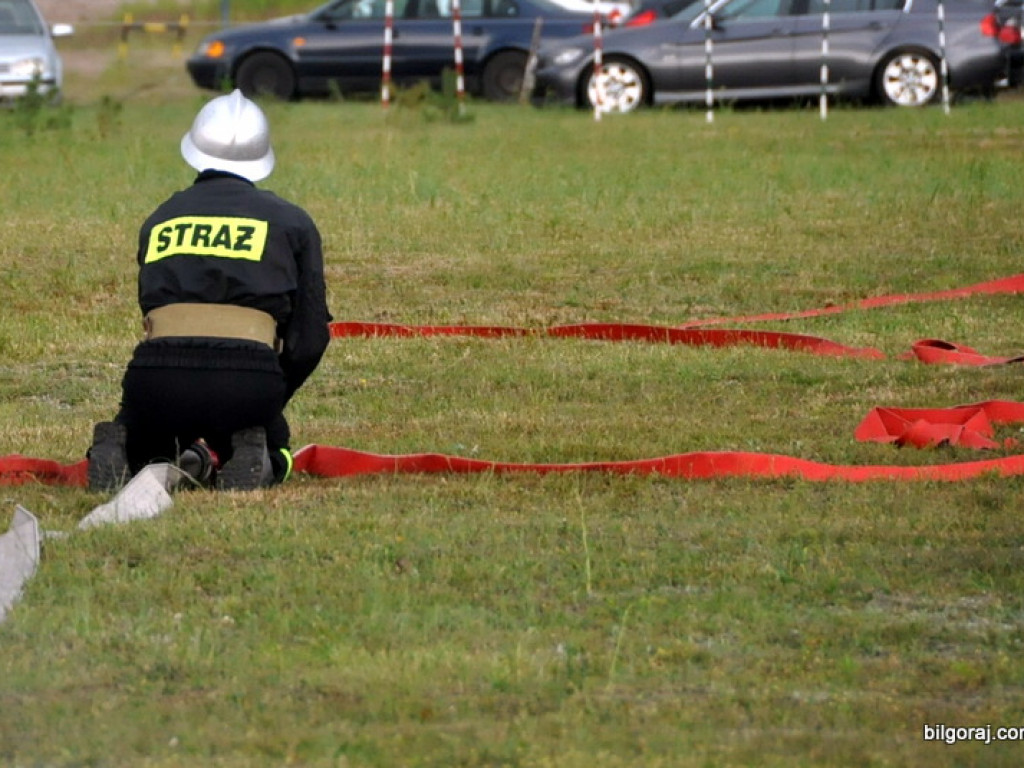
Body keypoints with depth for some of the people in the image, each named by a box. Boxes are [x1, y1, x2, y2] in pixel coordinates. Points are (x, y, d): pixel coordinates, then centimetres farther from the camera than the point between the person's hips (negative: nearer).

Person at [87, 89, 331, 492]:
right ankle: (246, 457, -5)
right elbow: (310, 337, 11)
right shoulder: (291, 222, 15)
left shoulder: (158, 220, 22)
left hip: (158, 371, 1)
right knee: (275, 455, 31)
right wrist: (265, 406, 24)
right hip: (249, 377, -1)